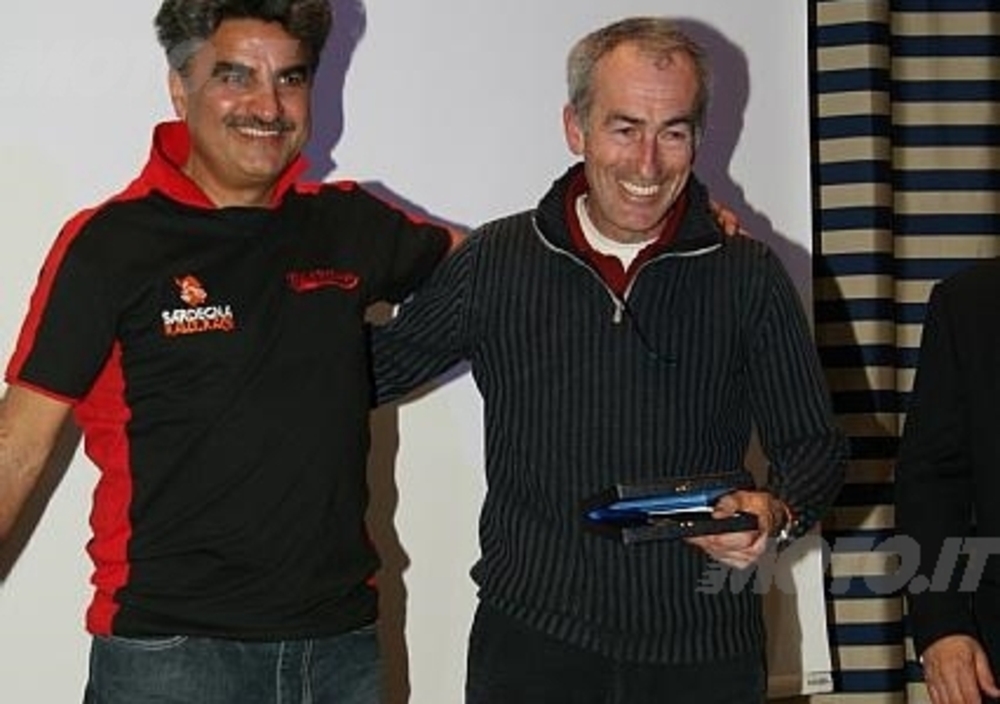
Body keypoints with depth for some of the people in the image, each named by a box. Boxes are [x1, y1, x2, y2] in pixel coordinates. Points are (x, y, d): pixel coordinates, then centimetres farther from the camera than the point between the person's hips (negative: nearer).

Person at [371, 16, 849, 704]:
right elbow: (365, 371, 8)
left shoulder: (750, 277, -1)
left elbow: (814, 444, 4)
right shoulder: (492, 263, 0)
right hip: (530, 641, 0)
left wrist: (776, 513, -16)